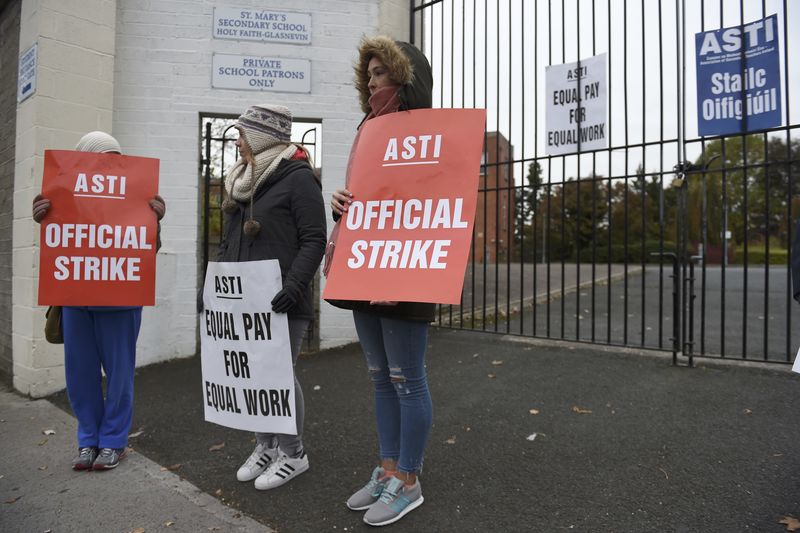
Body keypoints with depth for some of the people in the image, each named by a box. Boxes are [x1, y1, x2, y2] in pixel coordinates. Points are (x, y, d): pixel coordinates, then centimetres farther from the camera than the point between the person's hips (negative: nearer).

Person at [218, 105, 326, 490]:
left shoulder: (298, 178, -6)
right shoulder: (243, 181, 18)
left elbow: (314, 240, -13)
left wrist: (295, 284, -25)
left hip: (280, 302, -7)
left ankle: (292, 452, 19)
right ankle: (265, 446, 29)